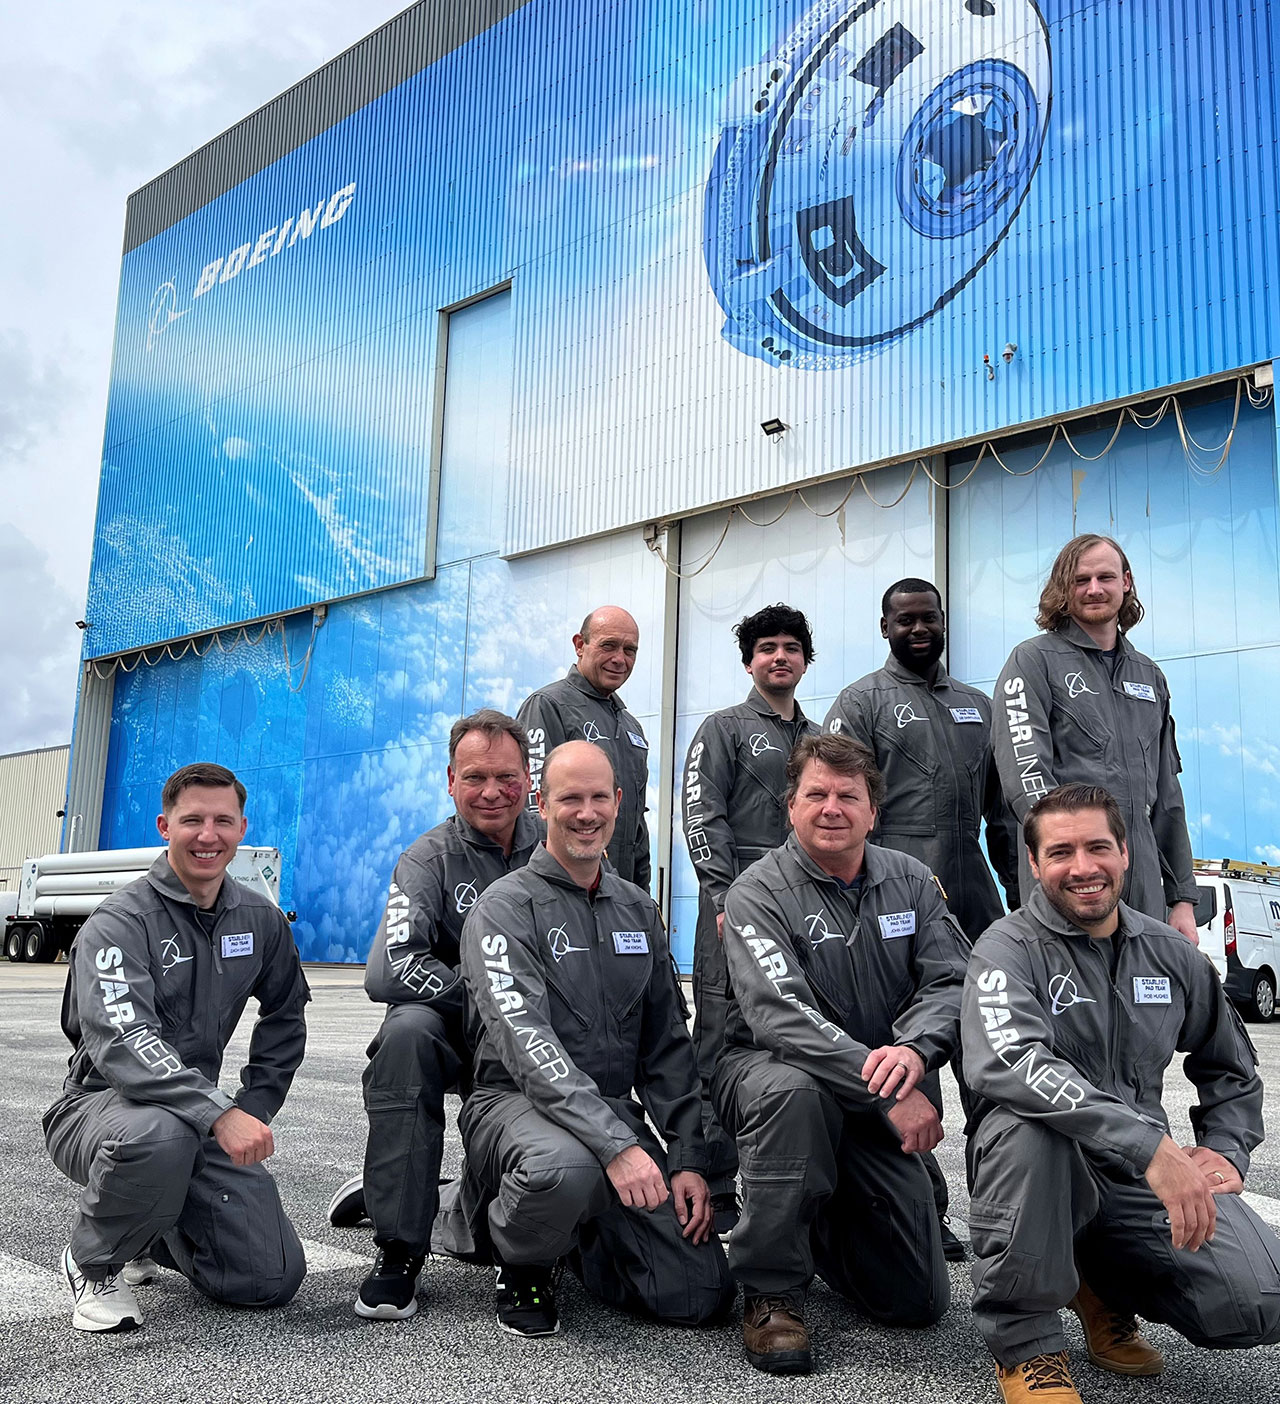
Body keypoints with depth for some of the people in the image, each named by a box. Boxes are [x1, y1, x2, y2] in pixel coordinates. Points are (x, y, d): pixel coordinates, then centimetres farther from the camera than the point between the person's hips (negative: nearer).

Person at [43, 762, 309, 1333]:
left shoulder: (261, 921, 5)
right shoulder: (120, 922, -14)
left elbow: (284, 1022, 19)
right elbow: (121, 1041, -29)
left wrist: (254, 1111, 6)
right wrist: (219, 1114, -41)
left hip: (204, 1120, 5)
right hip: (99, 1106, -5)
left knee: (273, 1279, -7)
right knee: (156, 1133, -41)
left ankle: (149, 1236, 22)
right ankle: (94, 1262, -8)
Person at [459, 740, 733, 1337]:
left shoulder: (638, 910, 13)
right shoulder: (506, 907, -7)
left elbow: (667, 1043, 13)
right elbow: (526, 1043, -20)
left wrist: (688, 1158, 1)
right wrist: (616, 1145, -30)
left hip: (616, 1109, 5)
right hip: (515, 1103, -5)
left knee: (700, 1294, -9)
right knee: (565, 1166, -40)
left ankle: (579, 1234, 21)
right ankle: (521, 1264, -4)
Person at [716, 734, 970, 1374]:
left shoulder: (910, 881, 3)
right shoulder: (758, 893, -13)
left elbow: (953, 980, -7)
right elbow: (780, 1015, -25)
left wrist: (915, 1048, -30)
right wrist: (888, 1092, -34)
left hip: (877, 1104, 4)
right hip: (766, 1069, -4)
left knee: (919, 1301, -1)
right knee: (794, 1089, -41)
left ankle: (817, 1224, 31)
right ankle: (771, 1290, -20)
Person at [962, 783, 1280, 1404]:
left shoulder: (1173, 956, 8)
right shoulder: (1009, 949, -9)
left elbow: (1230, 1069, 25)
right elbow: (1005, 1063, -29)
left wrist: (1226, 1152, 6)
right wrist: (1150, 1143, -36)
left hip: (1144, 1178, 4)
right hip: (1043, 1168, -4)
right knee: (1029, 1122, -38)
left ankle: (1104, 1287, 14)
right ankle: (1025, 1343, -16)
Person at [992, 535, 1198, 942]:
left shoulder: (1150, 676, 19)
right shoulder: (1034, 660, 0)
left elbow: (1166, 793, 20)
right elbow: (1024, 772, -13)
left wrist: (1183, 897, 16)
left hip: (1142, 876, 6)